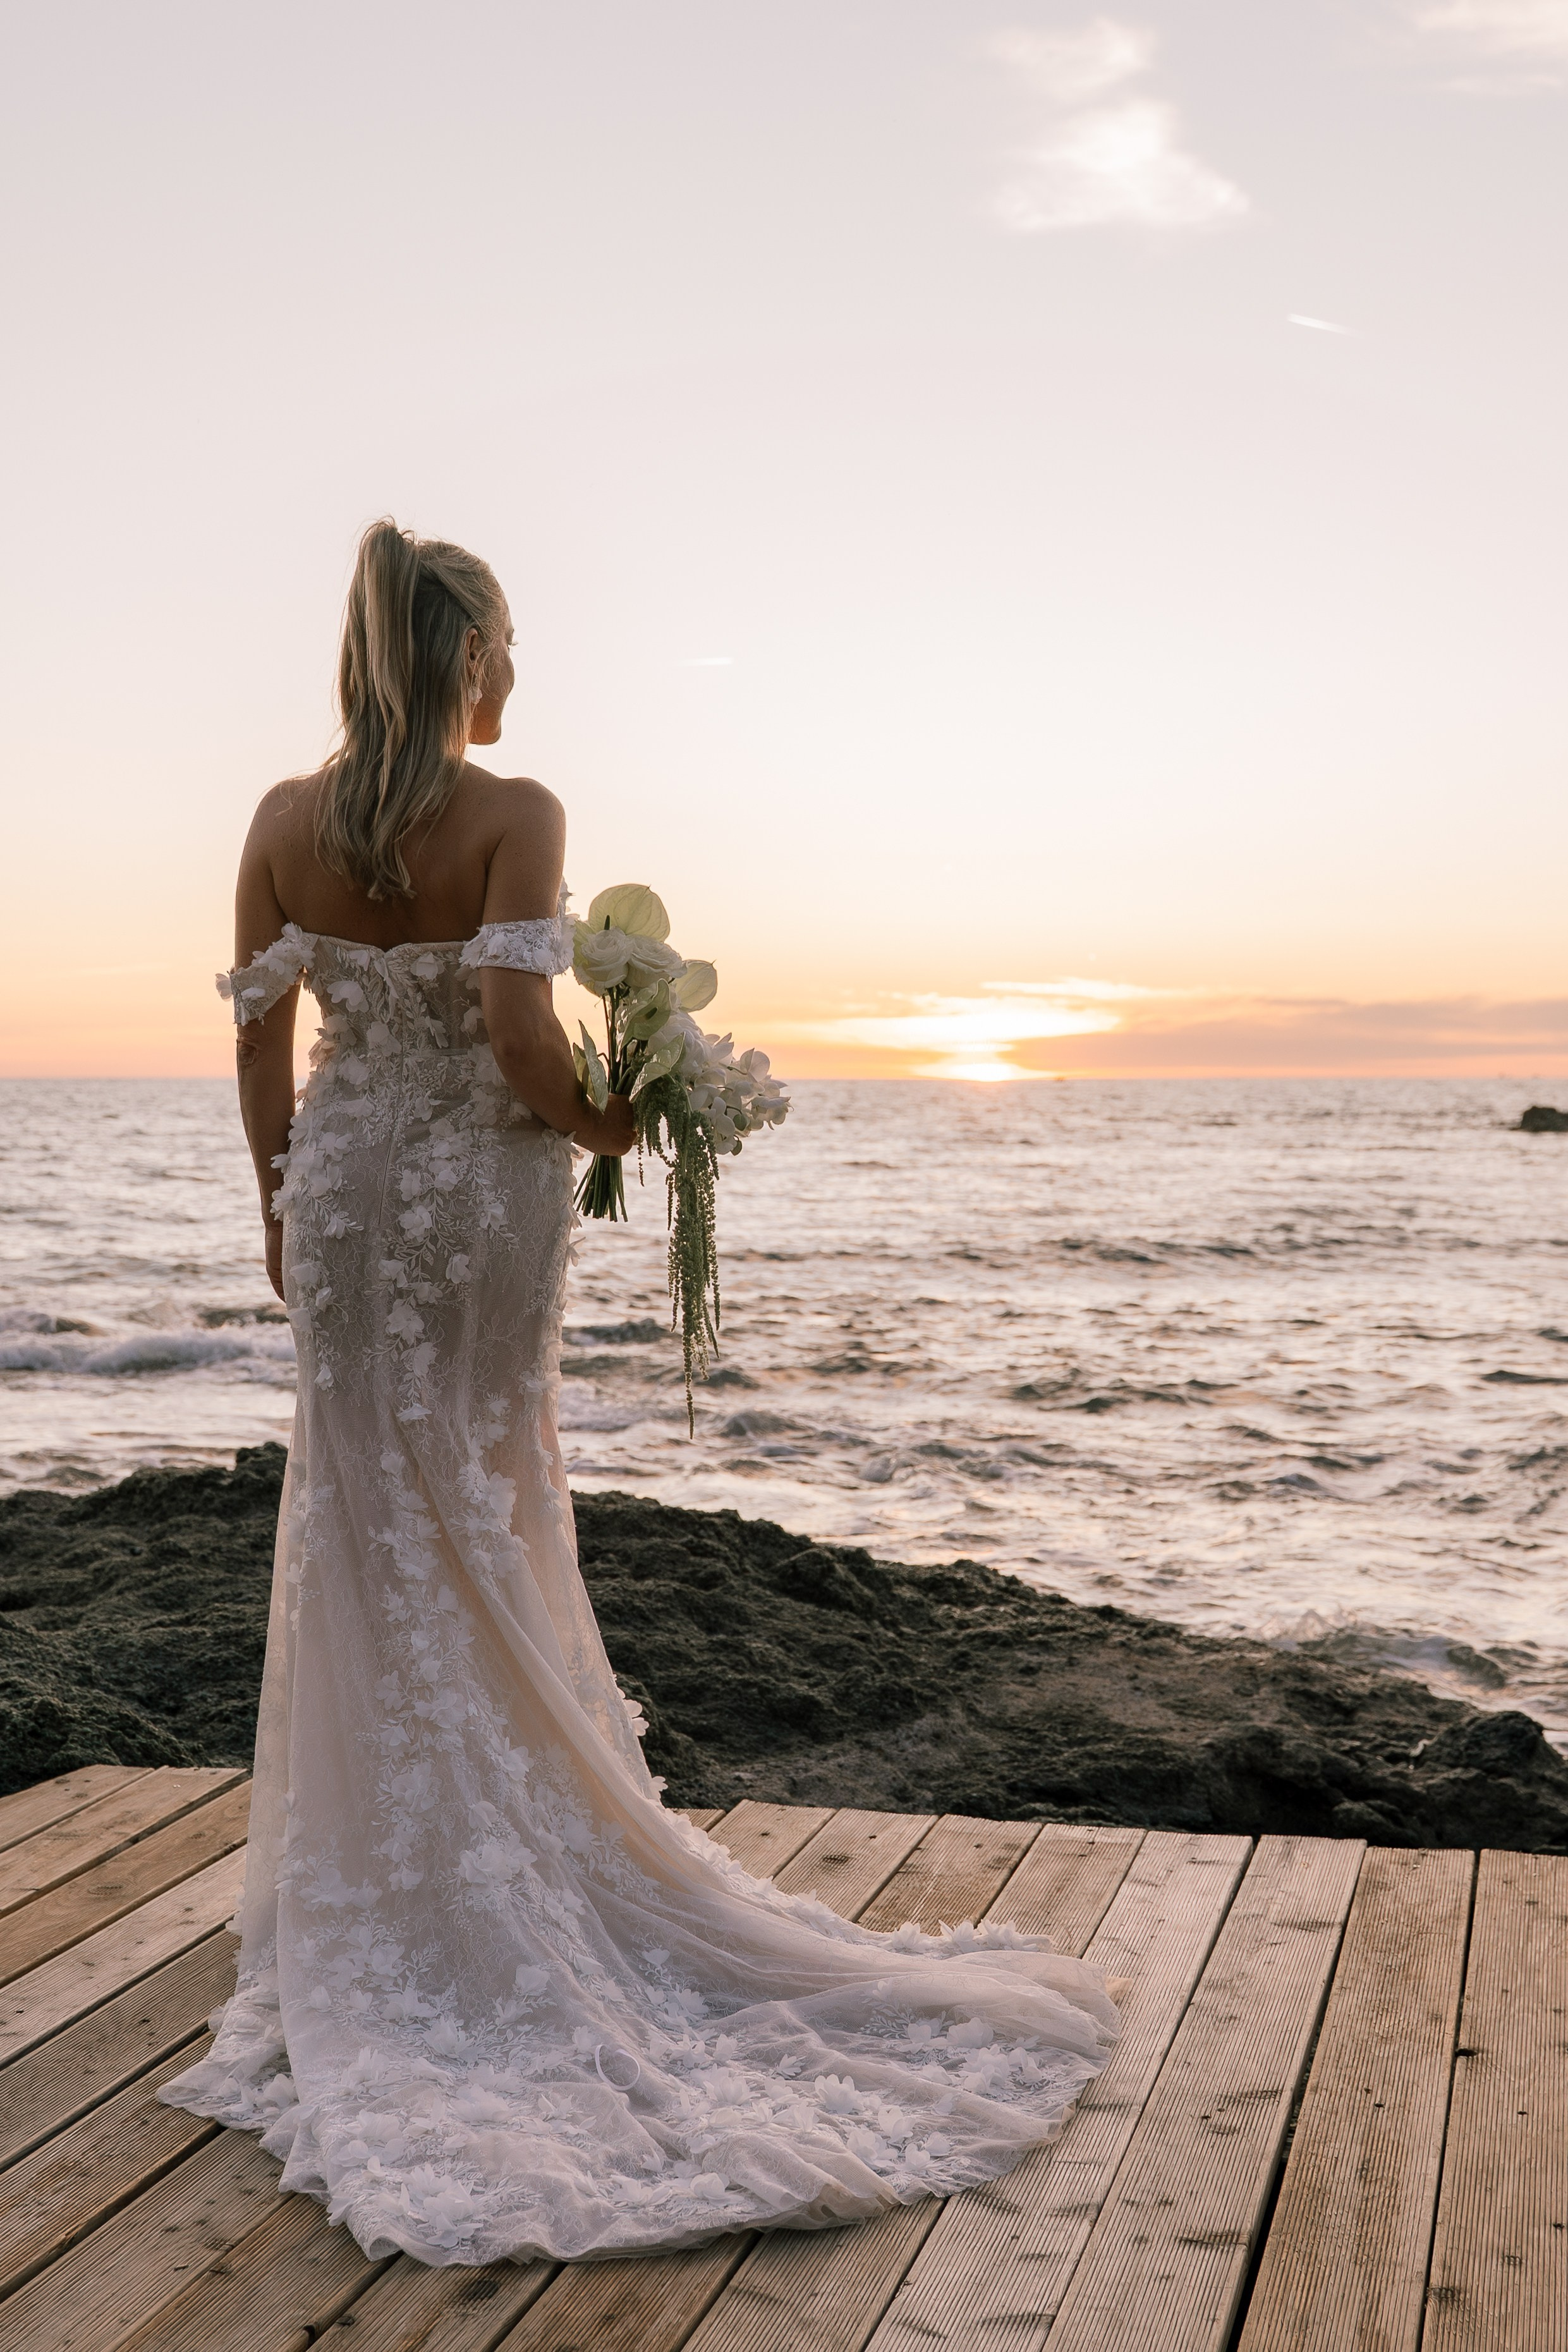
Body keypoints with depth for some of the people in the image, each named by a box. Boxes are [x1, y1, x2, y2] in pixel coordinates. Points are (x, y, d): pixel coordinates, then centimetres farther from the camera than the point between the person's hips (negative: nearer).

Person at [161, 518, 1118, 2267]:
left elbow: (262, 1042, 1)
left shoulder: (286, 822, -2)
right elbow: (517, 1034, -23)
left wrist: (283, 1203, 14)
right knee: (486, 1547, 11)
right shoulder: (511, 814, -13)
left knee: (369, 1547, 12)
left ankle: (389, 1918, 20)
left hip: (344, 1192, 3)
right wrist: (602, 1123, -4)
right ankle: (524, 1908, 22)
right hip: (484, 1196, -3)